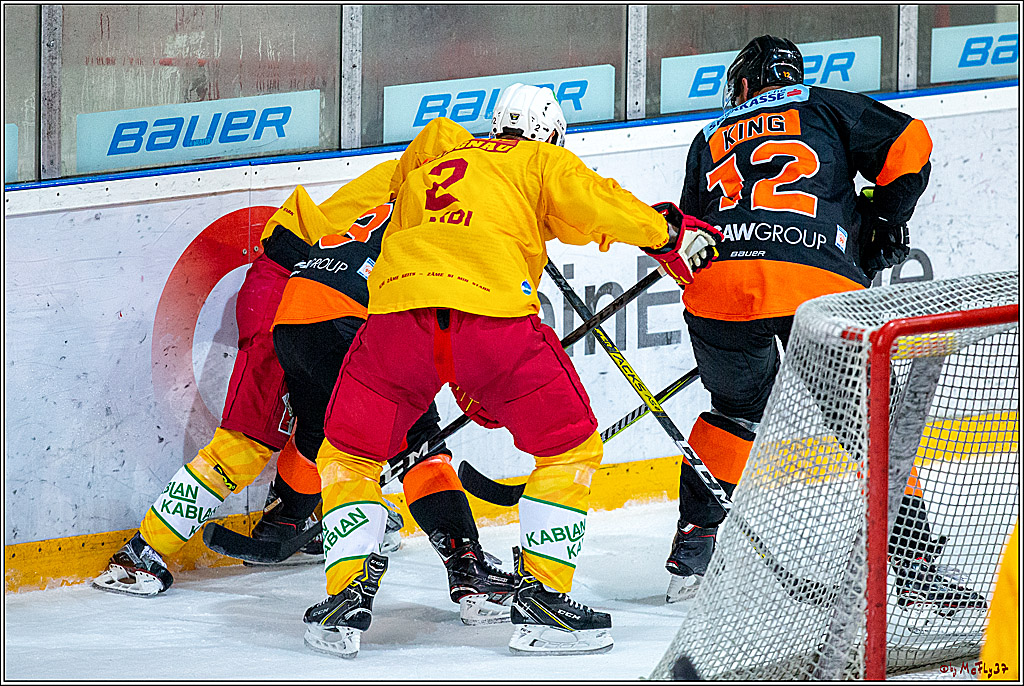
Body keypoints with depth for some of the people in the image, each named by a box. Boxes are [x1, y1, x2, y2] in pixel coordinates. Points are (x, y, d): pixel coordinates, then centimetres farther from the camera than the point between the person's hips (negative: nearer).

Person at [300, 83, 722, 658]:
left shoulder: (427, 172, 37)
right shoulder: (542, 161, 22)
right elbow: (590, 202, 1)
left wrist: (463, 384, 42)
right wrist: (669, 236, 14)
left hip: (396, 309, 3)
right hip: (494, 315, -3)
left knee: (348, 456, 22)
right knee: (571, 449, 15)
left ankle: (348, 591, 9)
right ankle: (542, 594, 6)